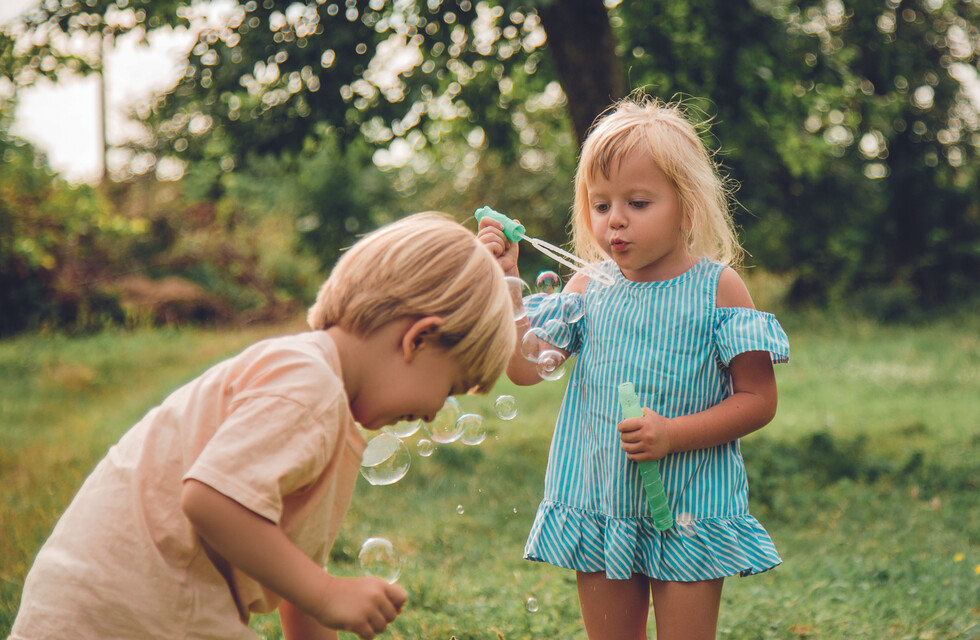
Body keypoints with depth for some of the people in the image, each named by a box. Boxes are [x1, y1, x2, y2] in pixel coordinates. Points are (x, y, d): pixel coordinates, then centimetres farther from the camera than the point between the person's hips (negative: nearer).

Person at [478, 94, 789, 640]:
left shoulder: (718, 287, -7)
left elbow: (759, 400, -8)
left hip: (689, 513, -3)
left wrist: (674, 435, -20)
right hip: (600, 506, 3)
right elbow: (525, 367, -3)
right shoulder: (588, 290, 2)